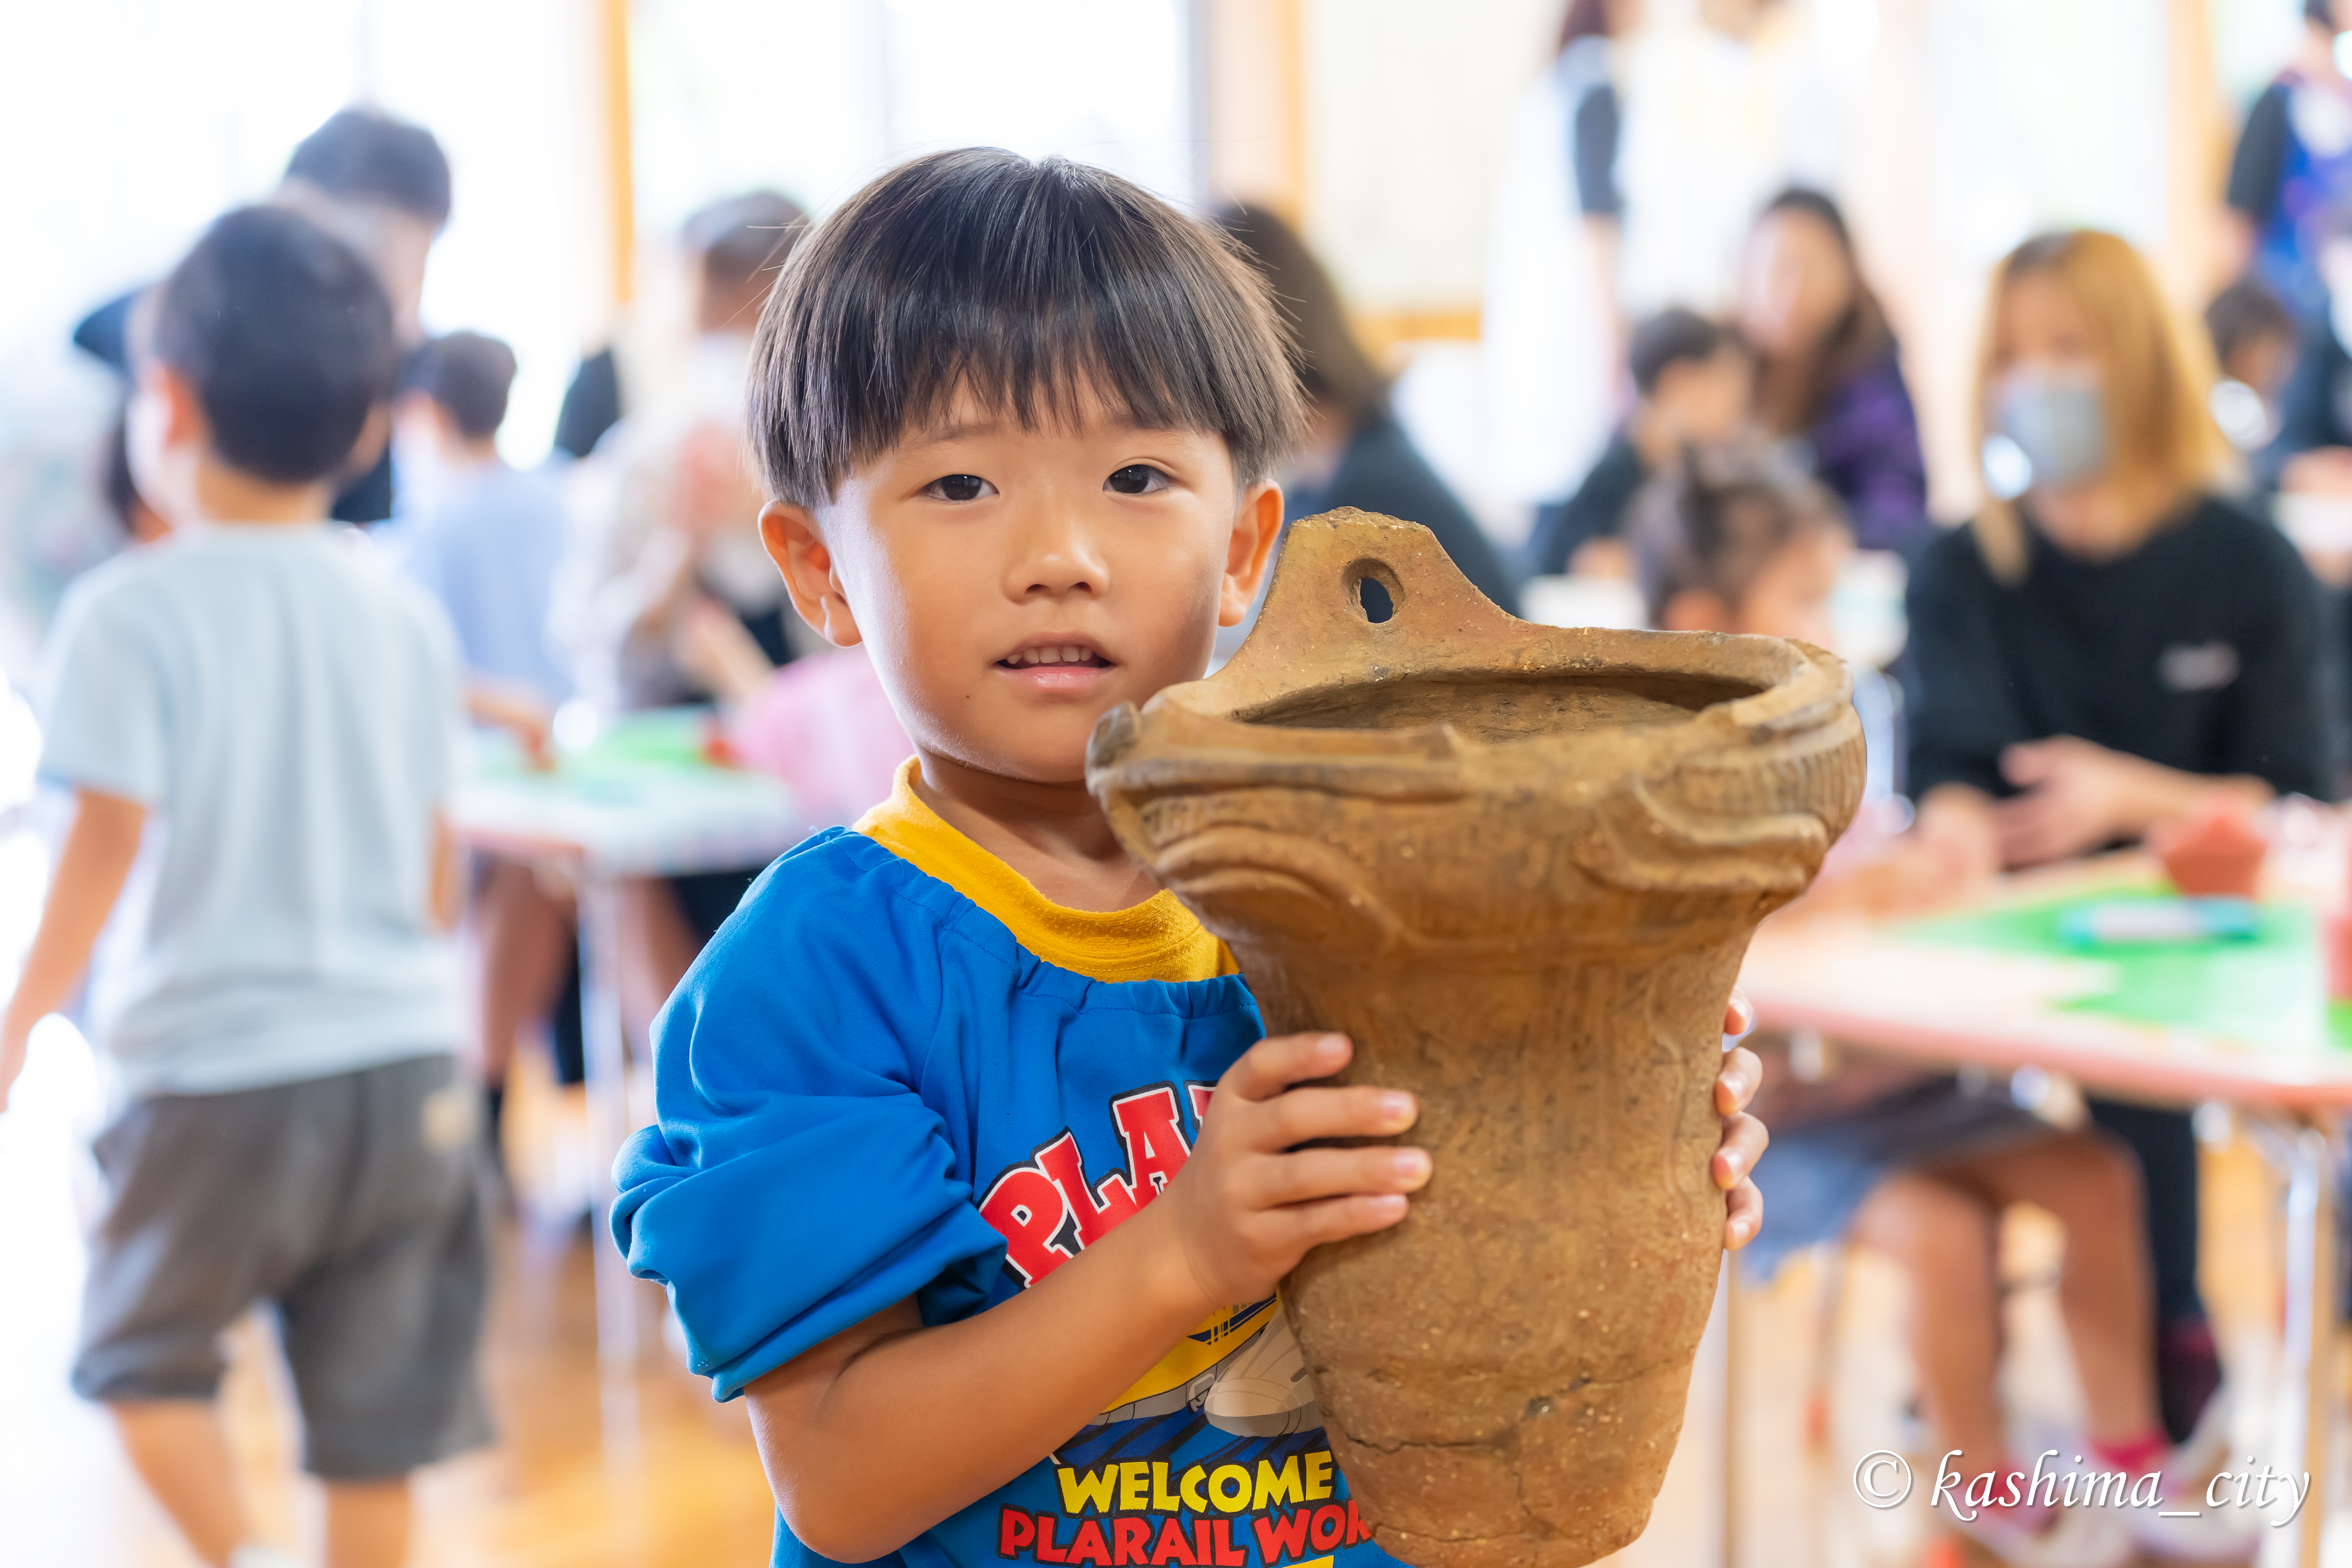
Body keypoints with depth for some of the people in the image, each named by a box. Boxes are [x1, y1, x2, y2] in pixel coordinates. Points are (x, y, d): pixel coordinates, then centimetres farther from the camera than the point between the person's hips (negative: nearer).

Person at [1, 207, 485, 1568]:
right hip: (404, 1069, 4)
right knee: (377, 1417, 9)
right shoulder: (406, 614, 5)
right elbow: (437, 866, 10)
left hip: (218, 1074, -4)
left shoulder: (134, 612, -10)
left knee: (145, 1355, 18)